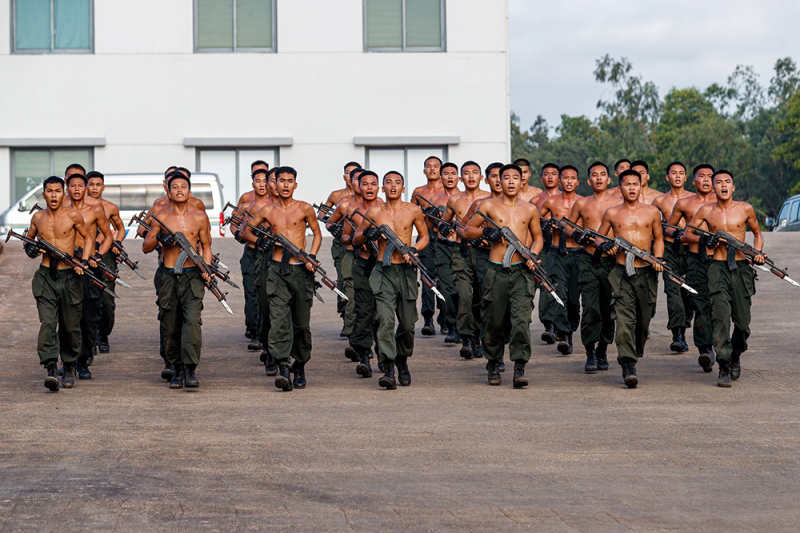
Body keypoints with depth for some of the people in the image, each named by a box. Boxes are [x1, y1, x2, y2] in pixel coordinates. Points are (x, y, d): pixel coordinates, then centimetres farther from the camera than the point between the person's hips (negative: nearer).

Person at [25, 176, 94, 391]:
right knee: (47, 323, -15)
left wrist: (83, 261, -5)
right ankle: (51, 369, -21)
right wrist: (29, 248, 0)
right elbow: (28, 238, 23)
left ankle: (69, 368, 26)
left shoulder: (72, 216, -3)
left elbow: (88, 237, 9)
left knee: (70, 326, 7)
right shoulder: (38, 217, 7)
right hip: (45, 277, 1)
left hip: (68, 277, -1)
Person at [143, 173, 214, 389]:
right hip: (168, 276, 1)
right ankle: (177, 370, 19)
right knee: (171, 327, 5)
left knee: (192, 320, -19)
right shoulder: (161, 217, 5)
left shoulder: (199, 217, 6)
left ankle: (190, 369, -20)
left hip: (192, 276, -1)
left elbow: (206, 246, 15)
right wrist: (158, 238, -12)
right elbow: (145, 247, 9)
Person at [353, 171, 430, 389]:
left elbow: (425, 237, 14)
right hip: (383, 272, -1)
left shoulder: (413, 211, 4)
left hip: (406, 272, 1)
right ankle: (388, 371, -18)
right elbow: (355, 239, 14)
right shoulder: (374, 212, 4)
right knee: (385, 320, -16)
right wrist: (367, 235, -9)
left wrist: (414, 250, -6)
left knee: (407, 324, 8)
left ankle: (402, 362, 34)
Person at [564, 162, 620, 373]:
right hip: (588, 261, 0)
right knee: (589, 309, -10)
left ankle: (602, 351, 21)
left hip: (610, 261, 0)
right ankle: (590, 354, -4)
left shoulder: (618, 204, 3)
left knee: (608, 309, 6)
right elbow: (568, 225, 21)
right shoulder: (581, 204, 8)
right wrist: (575, 234, 0)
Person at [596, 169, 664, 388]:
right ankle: (628, 367, -18)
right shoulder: (612, 213, 8)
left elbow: (658, 239, 19)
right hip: (622, 273, -2)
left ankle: (636, 353, 34)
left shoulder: (652, 212, 9)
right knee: (624, 320, -15)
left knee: (643, 321, 8)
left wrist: (658, 258, 2)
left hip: (646, 272, 2)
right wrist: (603, 245, -4)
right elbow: (598, 237, 18)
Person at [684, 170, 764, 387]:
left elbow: (757, 233, 19)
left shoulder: (745, 209, 4)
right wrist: (702, 240, -7)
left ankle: (736, 355, 34)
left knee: (742, 321, 4)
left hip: (741, 267, 1)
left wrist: (758, 252, 2)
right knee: (721, 316, -15)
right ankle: (724, 368, -10)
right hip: (718, 268, -1)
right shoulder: (706, 211, 4)